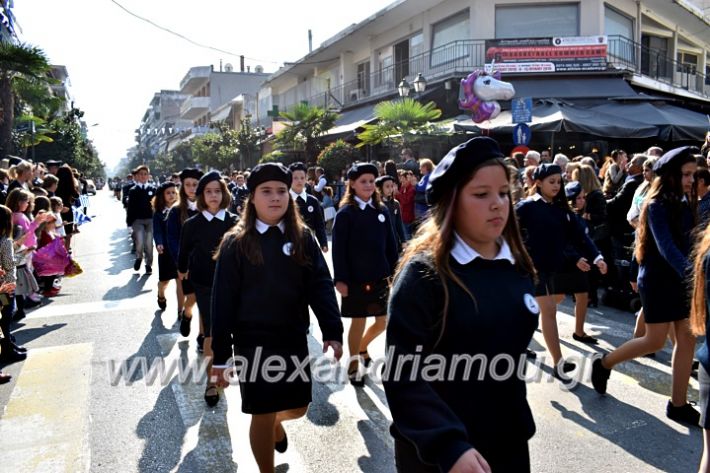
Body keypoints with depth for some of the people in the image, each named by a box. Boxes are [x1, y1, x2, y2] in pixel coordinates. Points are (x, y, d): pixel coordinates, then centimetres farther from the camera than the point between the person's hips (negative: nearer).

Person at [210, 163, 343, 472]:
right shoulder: (236, 243, -6)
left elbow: (321, 286, -7)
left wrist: (333, 332, -19)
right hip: (252, 342, -3)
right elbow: (223, 301, -6)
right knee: (262, 414, 5)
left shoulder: (303, 238, 0)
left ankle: (276, 422, 52)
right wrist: (220, 356, -7)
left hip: (294, 339, 3)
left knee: (298, 407, 17)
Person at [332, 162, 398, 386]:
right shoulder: (345, 213, -8)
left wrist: (394, 273, 6)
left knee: (384, 321, 11)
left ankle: (361, 347, 39)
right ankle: (353, 365, 23)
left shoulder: (382, 210, 6)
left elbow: (390, 244, 8)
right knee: (358, 321, 5)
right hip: (355, 278, -5)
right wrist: (340, 279, -14)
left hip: (380, 277, 5)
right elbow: (338, 249, -10)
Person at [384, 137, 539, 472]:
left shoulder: (517, 267, 0)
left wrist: (521, 420, 15)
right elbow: (403, 375, -22)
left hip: (509, 441, 5)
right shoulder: (423, 273, -18)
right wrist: (449, 446, -29)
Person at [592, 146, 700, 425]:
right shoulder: (657, 205, -16)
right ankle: (603, 364, 22)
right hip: (657, 279, -7)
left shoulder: (684, 203, 7)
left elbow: (685, 242, 6)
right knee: (655, 341, 0)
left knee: (687, 339, 4)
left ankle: (678, 404, 14)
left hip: (679, 278, 7)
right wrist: (690, 272, -41)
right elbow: (665, 246, -28)